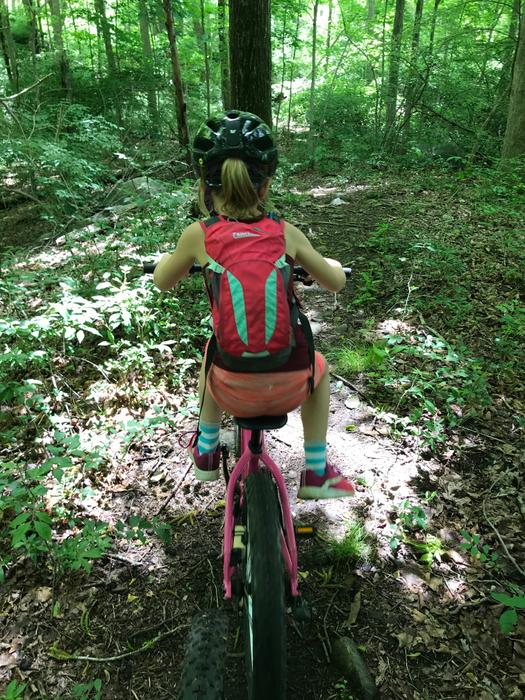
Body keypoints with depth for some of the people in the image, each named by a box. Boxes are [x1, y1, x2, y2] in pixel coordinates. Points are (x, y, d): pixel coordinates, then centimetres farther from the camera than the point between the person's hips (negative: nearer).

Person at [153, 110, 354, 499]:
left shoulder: (199, 235, -6)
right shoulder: (285, 232, -4)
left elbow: (162, 282, 12)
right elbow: (335, 282, 9)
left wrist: (174, 255, 34)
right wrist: (331, 263, 32)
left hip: (233, 389, 1)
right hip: (290, 386, 0)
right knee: (318, 368, 35)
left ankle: (206, 453, 46)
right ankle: (316, 474, 36)